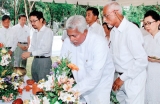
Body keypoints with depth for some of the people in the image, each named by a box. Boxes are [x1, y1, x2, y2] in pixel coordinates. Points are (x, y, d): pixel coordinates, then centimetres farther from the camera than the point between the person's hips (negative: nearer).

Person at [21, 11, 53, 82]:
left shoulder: (48, 31, -11)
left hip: (44, 60, -7)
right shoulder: (35, 33, 14)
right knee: (35, 83, 15)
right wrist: (27, 54, -8)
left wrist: (30, 53, -19)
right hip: (35, 60, 8)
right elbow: (32, 47, 13)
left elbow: (46, 49, -18)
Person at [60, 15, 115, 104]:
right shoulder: (67, 42, -9)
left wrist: (74, 91, -36)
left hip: (100, 86, -4)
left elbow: (95, 75, -31)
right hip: (81, 87, 4)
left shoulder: (99, 43, -25)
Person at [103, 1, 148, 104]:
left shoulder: (131, 31, -22)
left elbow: (142, 61, -23)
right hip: (120, 77, 7)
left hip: (133, 79, -7)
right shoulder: (113, 31, 3)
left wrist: (123, 78, -18)